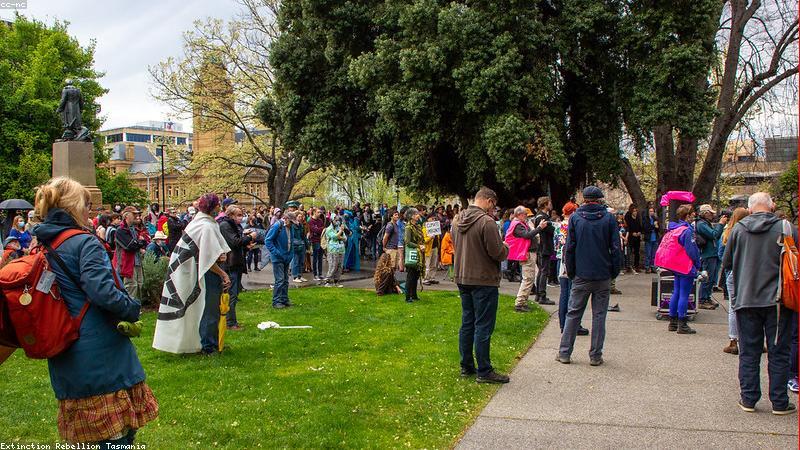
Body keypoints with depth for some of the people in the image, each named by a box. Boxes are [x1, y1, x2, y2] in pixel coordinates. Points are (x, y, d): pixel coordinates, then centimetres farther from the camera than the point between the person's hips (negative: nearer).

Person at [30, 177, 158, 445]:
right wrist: (134, 309, -9)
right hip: (103, 356, -8)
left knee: (90, 435, 19)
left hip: (66, 364, 8)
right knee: (118, 435, 0)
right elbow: (102, 291, -25)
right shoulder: (84, 243, -13)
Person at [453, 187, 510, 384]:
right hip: (483, 281, -8)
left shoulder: (457, 220, 7)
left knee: (467, 323, 16)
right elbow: (498, 253, -20)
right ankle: (484, 371, 6)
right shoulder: (486, 221, -19)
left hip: (462, 279, 8)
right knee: (483, 327, -1)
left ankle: (466, 366, 24)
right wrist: (505, 248, 3)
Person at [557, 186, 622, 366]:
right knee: (599, 315, 7)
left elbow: (569, 248, -1)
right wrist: (614, 271, 7)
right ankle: (595, 356, 10)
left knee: (573, 314, 8)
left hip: (581, 276, 0)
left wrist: (570, 272, 7)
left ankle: (564, 353, 11)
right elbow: (615, 248, -2)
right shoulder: (609, 218, -1)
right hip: (603, 276, 0)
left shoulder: (575, 218, 0)